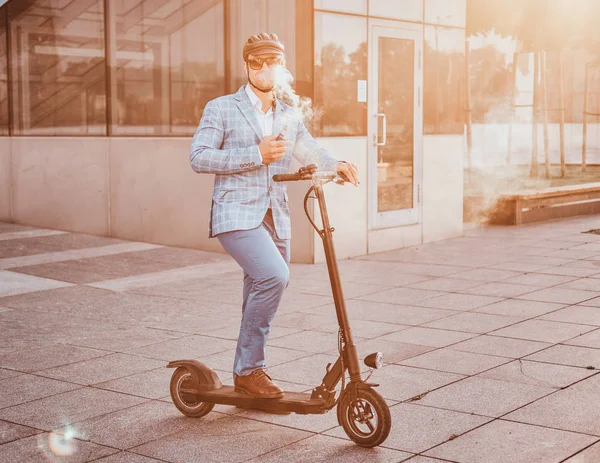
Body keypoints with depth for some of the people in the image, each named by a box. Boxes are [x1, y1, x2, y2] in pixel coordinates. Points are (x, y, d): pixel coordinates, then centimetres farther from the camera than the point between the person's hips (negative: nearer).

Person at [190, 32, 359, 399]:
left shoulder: (291, 117, 15)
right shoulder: (222, 109, 0)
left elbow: (311, 153, 22)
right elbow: (199, 158, -8)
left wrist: (335, 165, -2)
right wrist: (256, 155, -16)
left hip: (276, 219, 6)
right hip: (237, 216, -6)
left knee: (262, 292, 12)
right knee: (274, 276, -26)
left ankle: (249, 372, 27)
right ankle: (249, 368, -13)